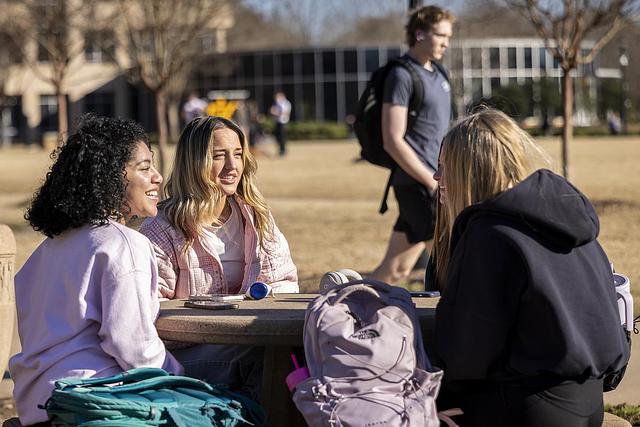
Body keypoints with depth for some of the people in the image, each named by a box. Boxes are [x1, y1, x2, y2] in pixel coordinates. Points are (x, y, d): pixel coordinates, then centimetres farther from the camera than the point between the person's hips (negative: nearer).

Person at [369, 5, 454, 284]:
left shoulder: (437, 74, 16)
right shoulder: (402, 76, -11)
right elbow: (393, 141, -16)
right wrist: (433, 183, -16)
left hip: (433, 182, 9)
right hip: (416, 185, -9)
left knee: (396, 269, 10)